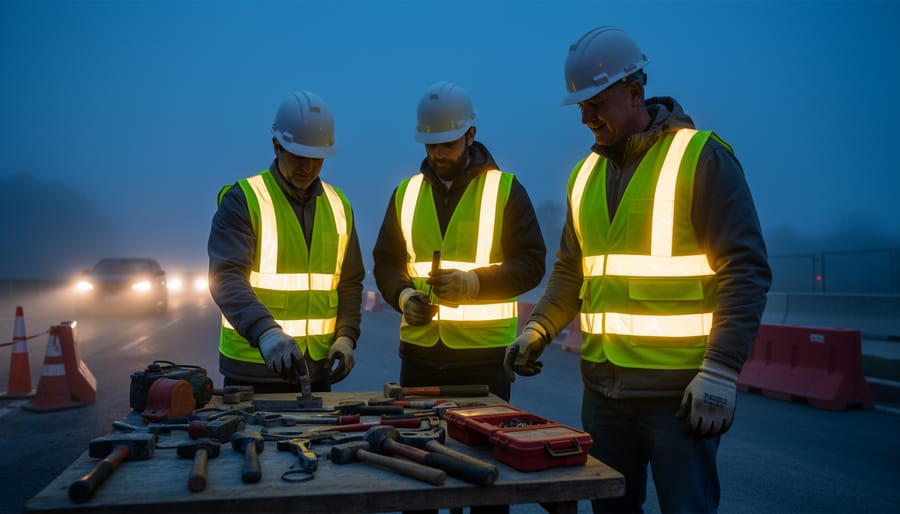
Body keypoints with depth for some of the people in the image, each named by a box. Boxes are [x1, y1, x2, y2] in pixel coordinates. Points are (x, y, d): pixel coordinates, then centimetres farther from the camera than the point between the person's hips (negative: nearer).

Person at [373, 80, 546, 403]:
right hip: (419, 349, 4)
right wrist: (403, 295, -7)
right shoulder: (406, 193, 11)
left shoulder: (505, 189, 0)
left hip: (485, 353, -3)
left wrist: (474, 282, -19)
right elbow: (385, 262, 14)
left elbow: (531, 262, -5)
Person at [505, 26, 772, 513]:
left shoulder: (700, 157, -7)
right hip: (603, 386, 6)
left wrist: (721, 370, -19)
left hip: (677, 392, -6)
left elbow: (745, 269, -11)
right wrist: (537, 329, 2)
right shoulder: (586, 173, 11)